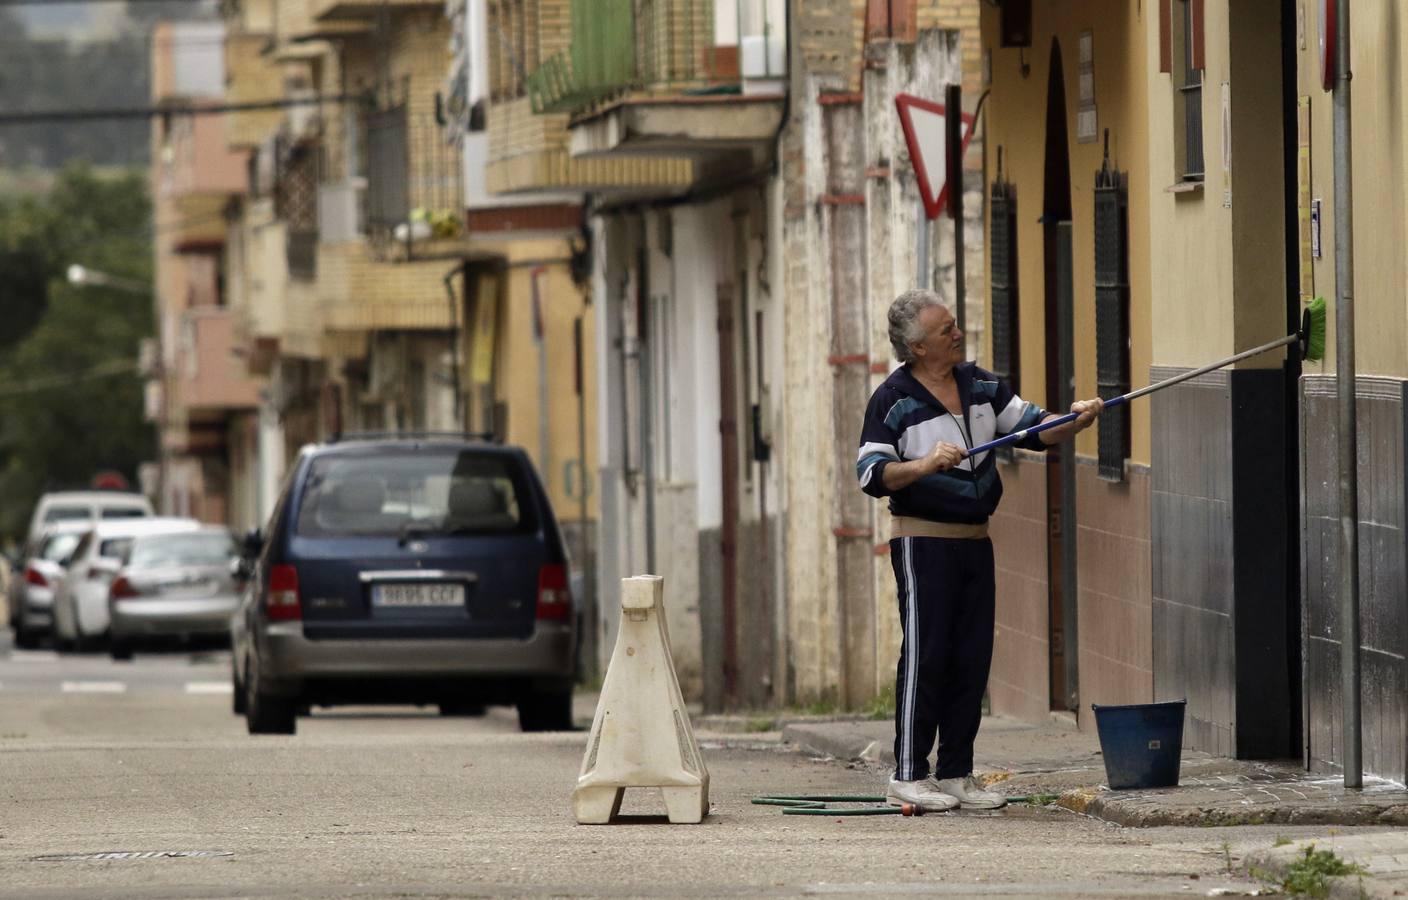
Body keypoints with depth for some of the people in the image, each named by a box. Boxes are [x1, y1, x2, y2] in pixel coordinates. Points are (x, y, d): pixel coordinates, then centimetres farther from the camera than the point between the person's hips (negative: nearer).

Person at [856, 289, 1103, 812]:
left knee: (971, 659, 6)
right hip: (923, 540, -6)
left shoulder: (981, 387, 10)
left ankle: (956, 774, 11)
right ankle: (908, 776, -5)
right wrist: (925, 465, -26)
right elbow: (871, 474, -11)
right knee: (925, 655, -8)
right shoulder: (894, 401, -8)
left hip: (975, 540, 6)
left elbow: (1032, 430, 12)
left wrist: (1073, 421, -6)